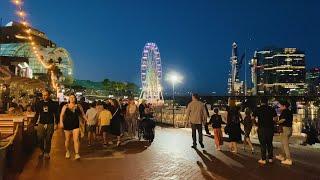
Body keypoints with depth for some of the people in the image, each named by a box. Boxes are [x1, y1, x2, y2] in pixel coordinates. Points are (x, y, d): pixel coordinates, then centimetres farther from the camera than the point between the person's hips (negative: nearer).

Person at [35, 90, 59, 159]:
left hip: (50, 124, -2)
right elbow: (37, 114, 12)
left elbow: (55, 114, 3)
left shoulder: (52, 104, 1)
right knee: (40, 139, -1)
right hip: (41, 124, 2)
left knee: (48, 139, 3)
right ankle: (42, 151, 21)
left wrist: (56, 123, -2)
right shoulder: (39, 103, 6)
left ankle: (47, 153, 16)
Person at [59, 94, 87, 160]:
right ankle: (67, 151, 35)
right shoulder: (65, 106, 3)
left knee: (76, 139, -11)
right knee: (67, 139, 13)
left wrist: (87, 121, 2)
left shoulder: (78, 106, 5)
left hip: (76, 125, 0)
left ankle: (77, 154, -10)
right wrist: (61, 122, -13)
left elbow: (83, 114, 10)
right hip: (67, 125, 0)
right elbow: (62, 115, 0)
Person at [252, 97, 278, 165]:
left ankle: (263, 159, 5)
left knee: (263, 144, 3)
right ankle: (270, 158, 19)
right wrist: (271, 122, 16)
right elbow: (275, 117, 1)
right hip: (270, 128, 3)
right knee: (270, 143, 15)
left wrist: (256, 123, 11)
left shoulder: (258, 109, -4)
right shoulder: (271, 109, 2)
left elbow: (253, 118, -6)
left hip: (262, 128, -3)